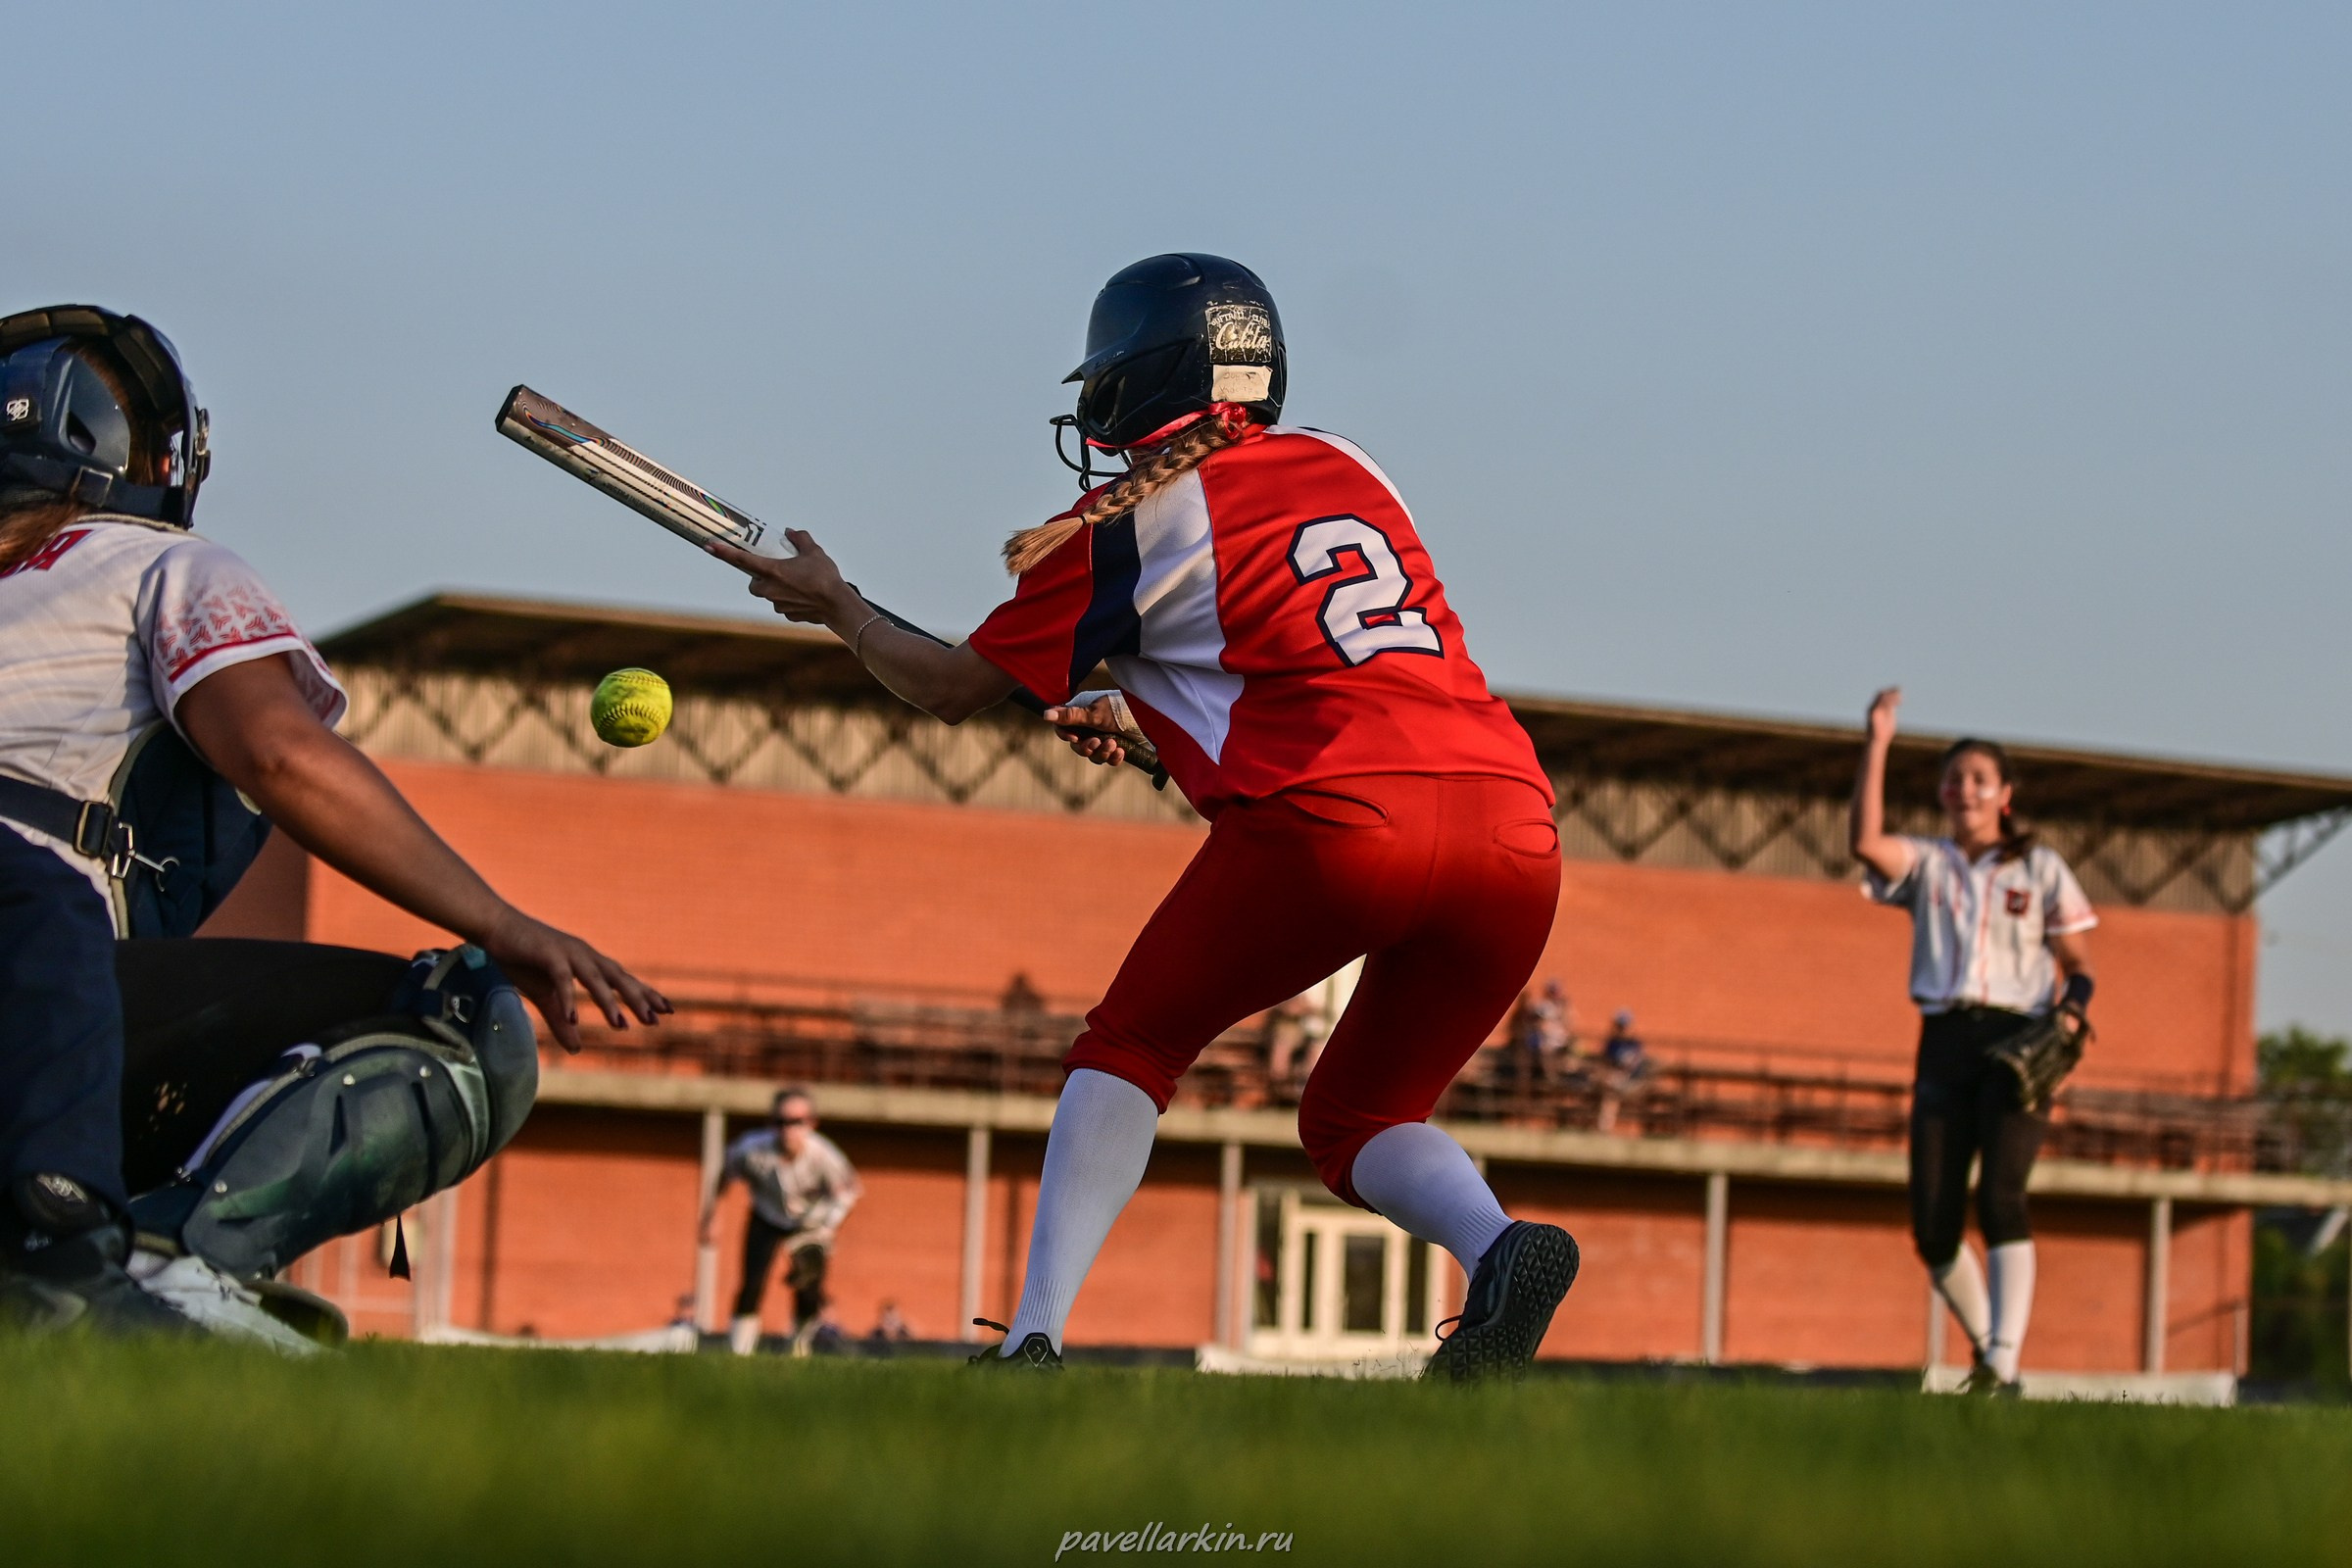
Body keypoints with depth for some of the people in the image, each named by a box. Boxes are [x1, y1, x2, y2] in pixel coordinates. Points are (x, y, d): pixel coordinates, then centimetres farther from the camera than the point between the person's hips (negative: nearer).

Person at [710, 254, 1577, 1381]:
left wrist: (833, 604, 34)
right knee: (1354, 1120, 20)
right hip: (1515, 825, 6)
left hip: (1336, 821, -5)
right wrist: (1148, 720, 31)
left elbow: (953, 688, 18)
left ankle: (1034, 1339, 2)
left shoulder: (1130, 519, 7)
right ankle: (1499, 1249, -9)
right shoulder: (1348, 472, 24)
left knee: (1133, 1046, 14)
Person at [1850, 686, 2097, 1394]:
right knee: (1932, 1225, -4)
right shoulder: (1925, 864, 15)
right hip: (1944, 1044, 3)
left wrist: (2071, 1011, -10)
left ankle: (2003, 1362, -27)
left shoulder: (2041, 869, 13)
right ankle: (1983, 1343, 17)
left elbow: (2079, 965, 12)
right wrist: (1877, 745, -11)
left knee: (2000, 1195, -21)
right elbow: (1866, 840, -7)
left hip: (2016, 1043, -3)